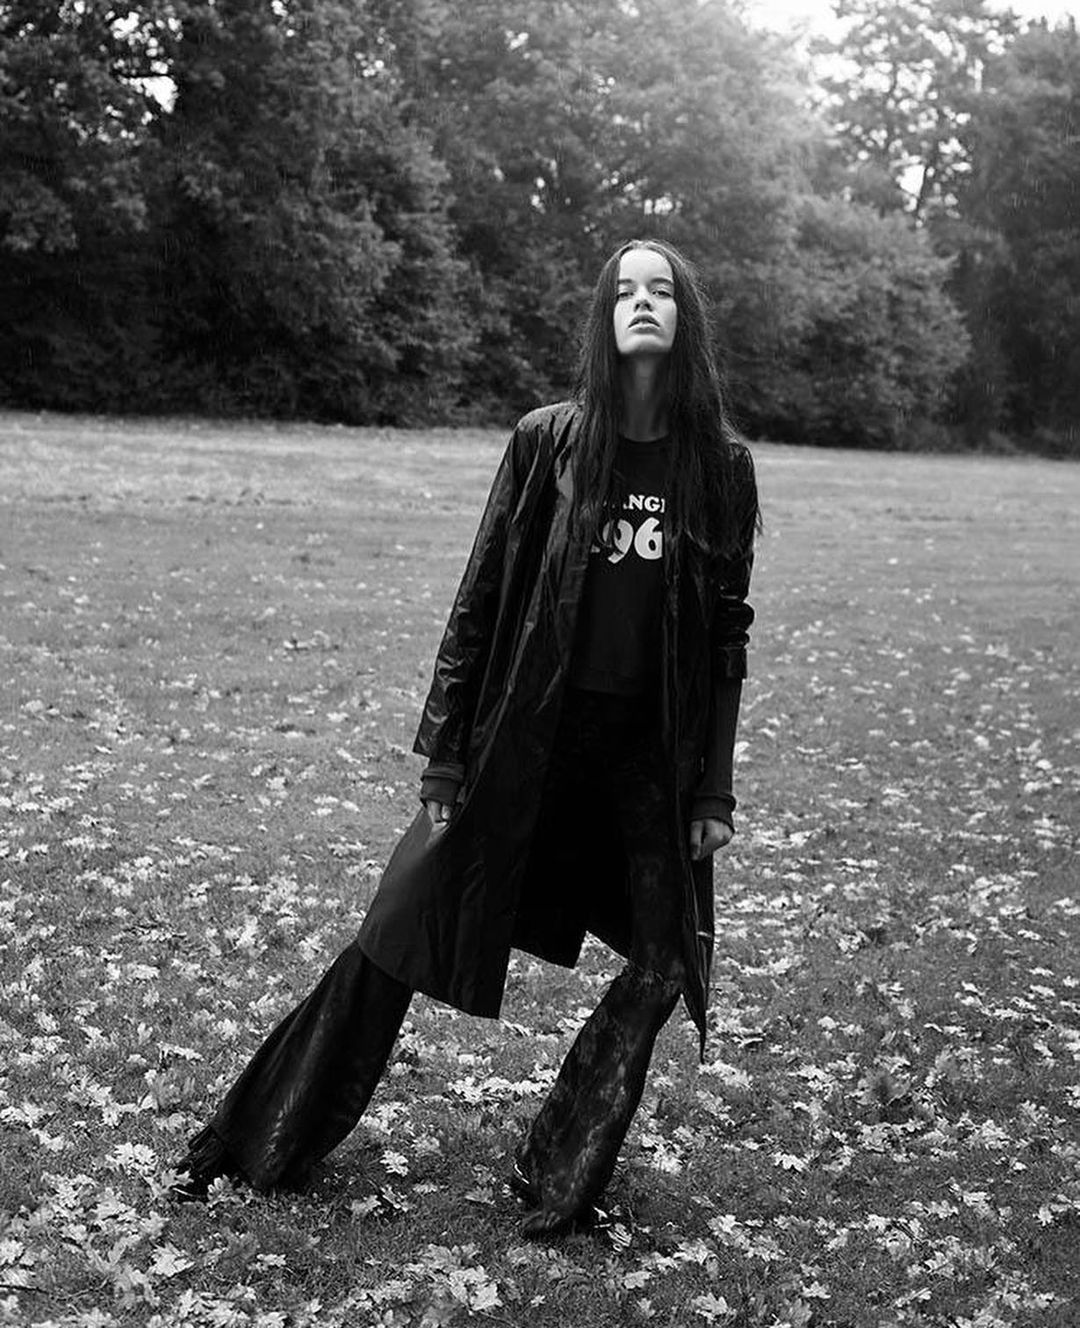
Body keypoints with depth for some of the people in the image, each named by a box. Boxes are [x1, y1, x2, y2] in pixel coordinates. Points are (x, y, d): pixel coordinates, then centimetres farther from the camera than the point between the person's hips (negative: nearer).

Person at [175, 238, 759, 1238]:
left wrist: (714, 789, 2)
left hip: (651, 748, 2)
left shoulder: (720, 464, -1)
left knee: (666, 961, -1)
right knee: (396, 936, 2)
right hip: (524, 733, -1)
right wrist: (445, 756, -4)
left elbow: (727, 633, 4)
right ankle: (265, 1145, 21)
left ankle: (561, 1180, 19)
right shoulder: (547, 442, -4)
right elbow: (479, 601, -1)